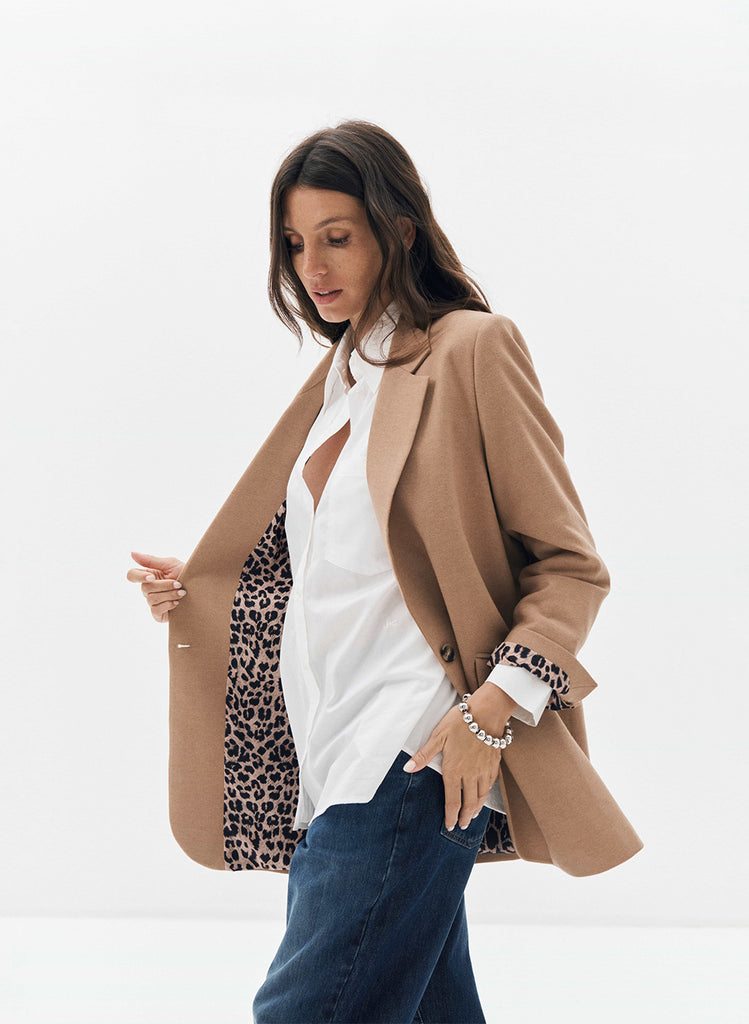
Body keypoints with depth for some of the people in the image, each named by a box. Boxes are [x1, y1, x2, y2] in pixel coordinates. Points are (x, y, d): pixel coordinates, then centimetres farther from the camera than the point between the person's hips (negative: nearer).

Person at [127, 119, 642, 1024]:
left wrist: (495, 708, -17)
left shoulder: (471, 349, -3)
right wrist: (189, 594, 12)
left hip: (416, 758, -8)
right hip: (330, 761, 8)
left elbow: (571, 565, -5)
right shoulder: (336, 379, 20)